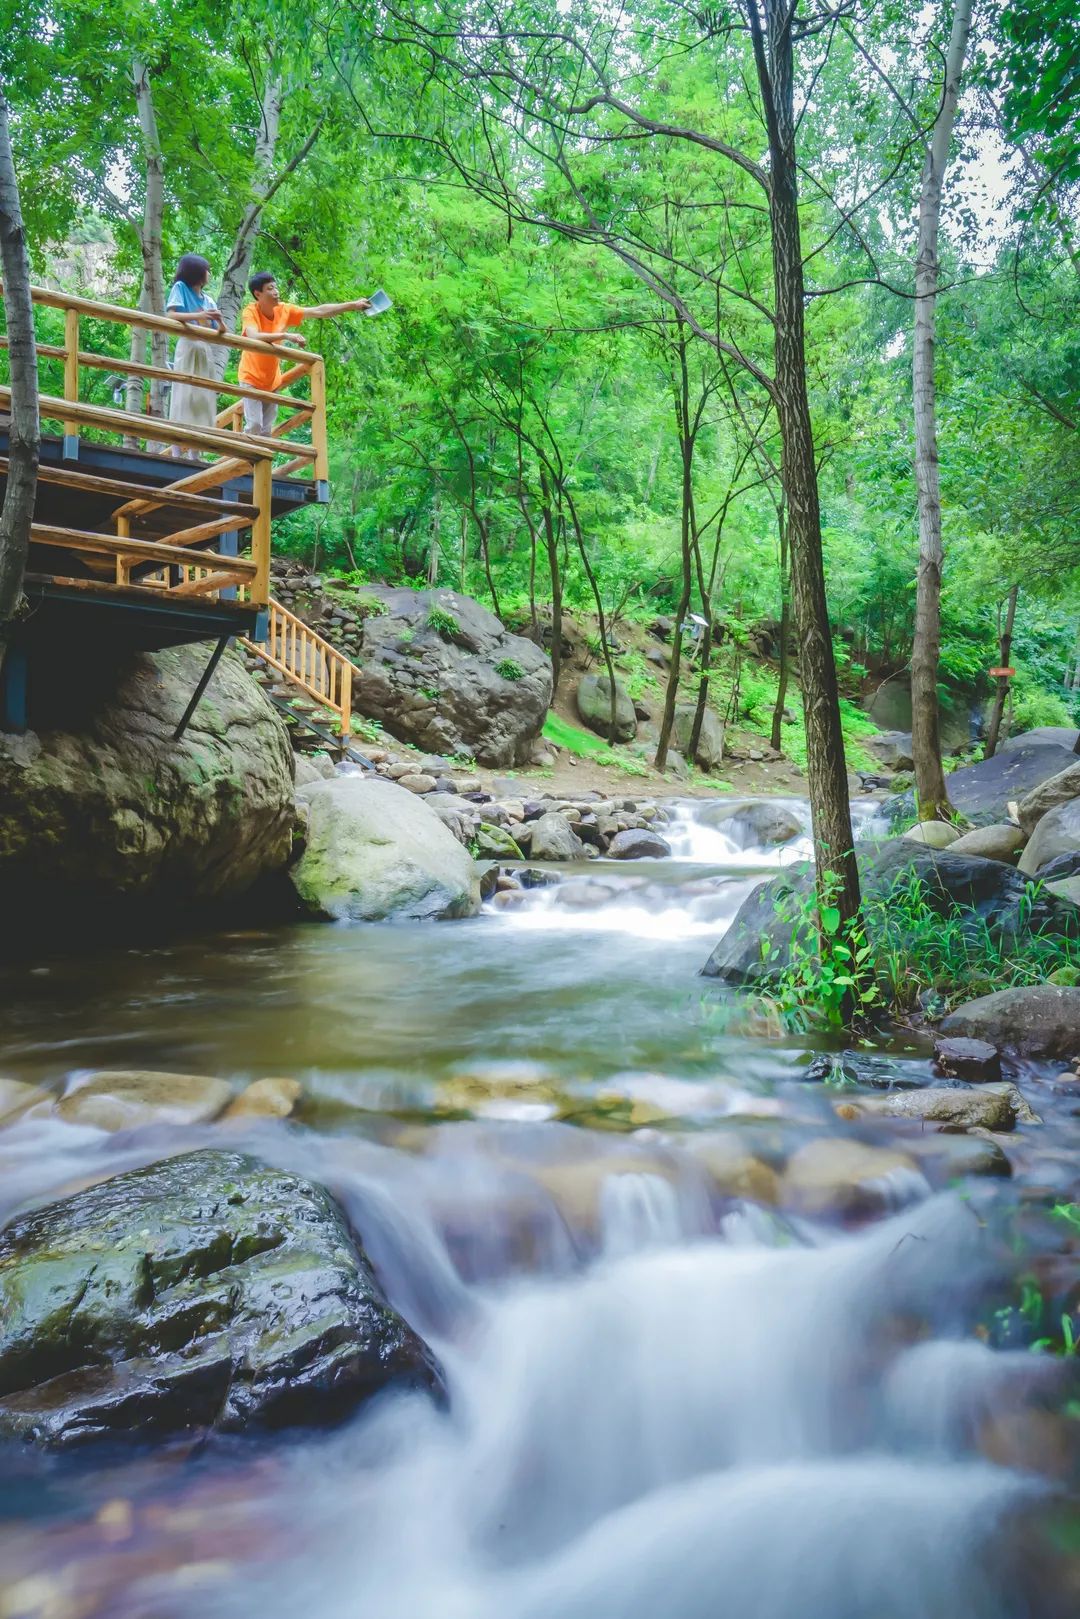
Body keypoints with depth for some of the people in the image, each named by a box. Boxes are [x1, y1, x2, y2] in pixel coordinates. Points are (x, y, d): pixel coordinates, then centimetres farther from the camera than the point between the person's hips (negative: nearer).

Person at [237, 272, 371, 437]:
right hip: (252, 378, -5)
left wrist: (353, 305, -13)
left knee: (267, 429, 6)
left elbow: (319, 311, -8)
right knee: (254, 425, -14)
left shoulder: (284, 310, -9)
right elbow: (254, 337, -41)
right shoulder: (250, 312, -22)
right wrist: (285, 335, -48)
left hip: (272, 380, 5)